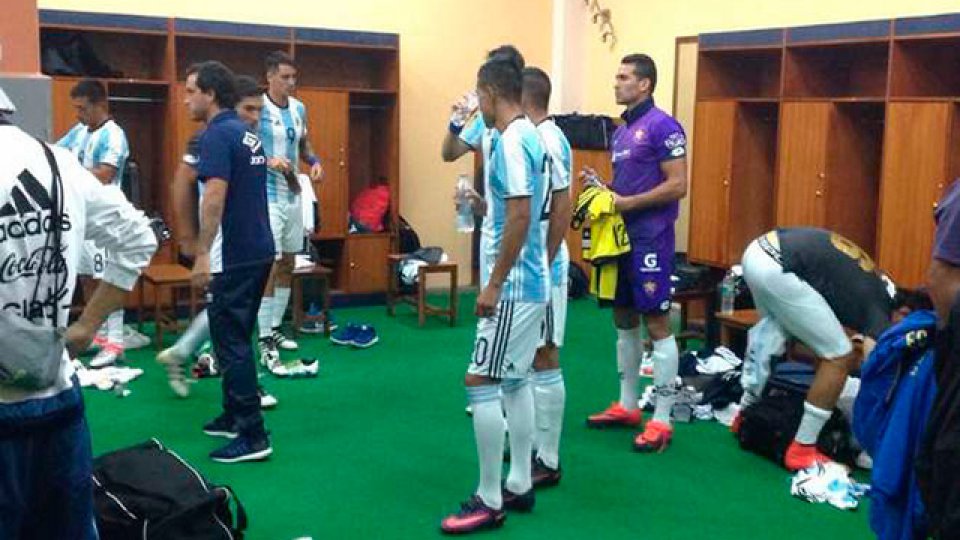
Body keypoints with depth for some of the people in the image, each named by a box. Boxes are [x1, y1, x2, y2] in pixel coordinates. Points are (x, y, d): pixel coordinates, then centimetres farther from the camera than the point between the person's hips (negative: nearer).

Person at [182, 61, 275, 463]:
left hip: (231, 257, -9)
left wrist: (201, 255, -20)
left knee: (231, 343, -5)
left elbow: (215, 197, -22)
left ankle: (252, 435, -3)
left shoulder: (217, 134, -13)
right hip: (259, 250, 9)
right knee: (236, 338, 18)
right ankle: (235, 416, 26)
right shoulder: (247, 134, 15)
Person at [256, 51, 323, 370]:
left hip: (293, 195, 8)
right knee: (269, 265, -10)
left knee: (287, 264, 13)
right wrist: (268, 161, -28)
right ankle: (265, 342, -5)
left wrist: (314, 161, 2)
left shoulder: (299, 108, 9)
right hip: (266, 197, -7)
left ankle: (275, 328, 25)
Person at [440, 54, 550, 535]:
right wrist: (480, 202, 25)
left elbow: (519, 217, -24)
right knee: (514, 381, 14)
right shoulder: (529, 136, 12)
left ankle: (490, 501, 1)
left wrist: (493, 284, -21)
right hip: (529, 283, 10)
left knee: (481, 382, -6)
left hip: (513, 287, -10)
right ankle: (519, 486, 22)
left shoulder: (511, 142, -17)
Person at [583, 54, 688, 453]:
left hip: (650, 239, -9)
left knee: (656, 322, -4)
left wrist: (626, 203, -18)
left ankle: (661, 420, 2)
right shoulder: (620, 131, 15)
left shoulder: (662, 127, -12)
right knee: (623, 319, 13)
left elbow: (677, 186, -17)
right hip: (620, 236, 9)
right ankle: (627, 405, 25)